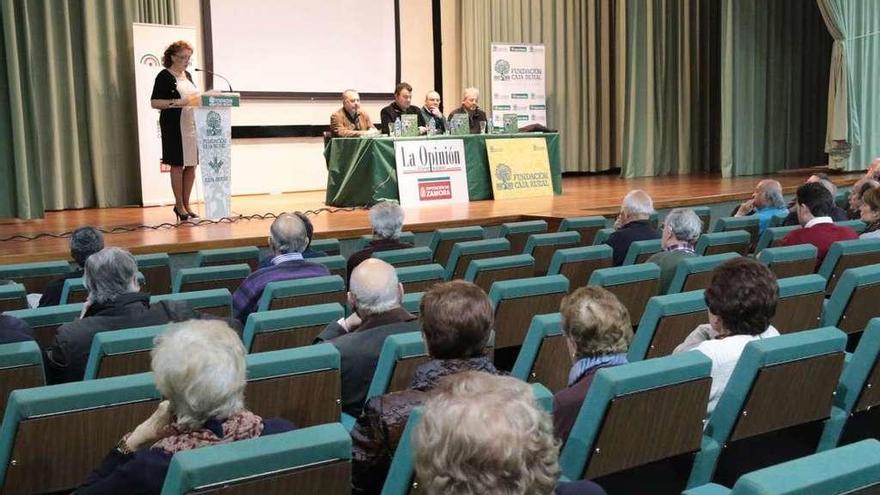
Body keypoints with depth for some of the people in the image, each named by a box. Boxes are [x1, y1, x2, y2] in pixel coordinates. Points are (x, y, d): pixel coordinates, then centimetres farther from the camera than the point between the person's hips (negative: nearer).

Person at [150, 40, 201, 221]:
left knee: (191, 164, 7)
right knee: (177, 164, -1)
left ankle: (186, 204, 17)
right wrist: (177, 102, -21)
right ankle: (179, 205, 9)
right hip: (174, 125, -7)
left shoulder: (188, 75, 16)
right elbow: (154, 103, -11)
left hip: (192, 123, 7)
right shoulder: (164, 76, -6)